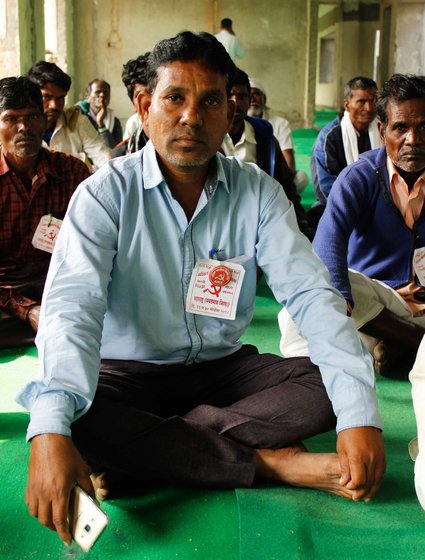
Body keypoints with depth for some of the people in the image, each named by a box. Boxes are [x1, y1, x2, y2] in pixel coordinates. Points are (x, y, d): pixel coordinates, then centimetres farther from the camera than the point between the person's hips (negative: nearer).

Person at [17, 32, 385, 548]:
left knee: (327, 384, -21)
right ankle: (267, 462, -23)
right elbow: (72, 306, -25)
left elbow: (311, 296, -14)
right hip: (130, 371, -2)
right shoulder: (106, 194, -12)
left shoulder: (258, 193, -5)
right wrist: (50, 433, -43)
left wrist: (359, 417, -29)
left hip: (223, 368, 3)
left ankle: (141, 448, -24)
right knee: (77, 416, -33)